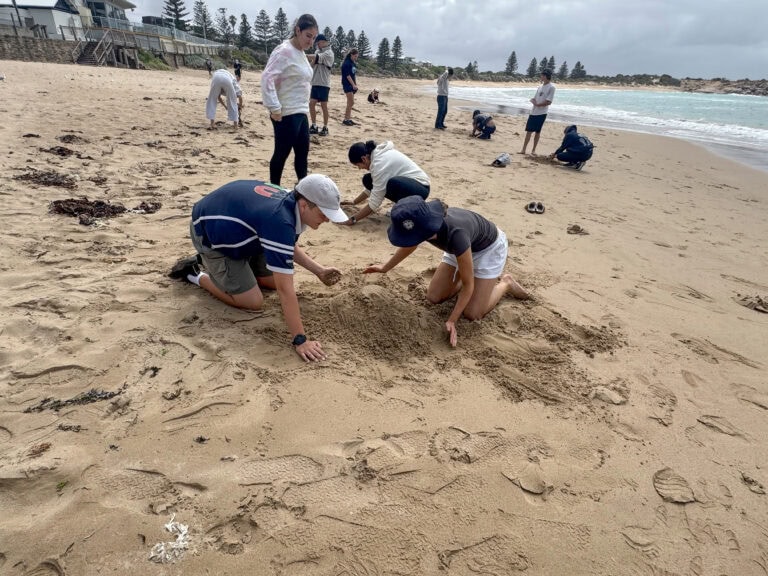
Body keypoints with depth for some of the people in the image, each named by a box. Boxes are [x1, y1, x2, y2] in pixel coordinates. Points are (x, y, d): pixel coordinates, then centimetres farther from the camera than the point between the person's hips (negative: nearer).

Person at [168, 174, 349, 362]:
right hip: (210, 235, -8)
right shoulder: (280, 221, -40)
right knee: (253, 302, -10)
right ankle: (195, 275, 9)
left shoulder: (290, 201, -12)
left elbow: (289, 247, 8)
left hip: (232, 228, 9)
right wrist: (300, 340, -37)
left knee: (274, 281, 11)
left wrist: (319, 271, -2)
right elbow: (285, 288, -40)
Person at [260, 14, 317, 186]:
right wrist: (274, 108, -25)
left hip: (300, 112, 9)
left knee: (303, 152, 13)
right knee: (282, 153, -1)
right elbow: (267, 78, -22)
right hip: (286, 114, -9)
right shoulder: (284, 51, -13)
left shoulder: (300, 53, 14)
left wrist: (303, 106, 16)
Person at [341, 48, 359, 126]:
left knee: (350, 103, 9)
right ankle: (346, 119, -8)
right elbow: (347, 75, -15)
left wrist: (356, 84, 8)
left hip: (352, 85, 8)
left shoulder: (354, 63, 14)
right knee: (351, 102, -12)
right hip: (347, 84, -8)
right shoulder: (346, 63, -11)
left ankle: (348, 119, 14)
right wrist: (353, 85, -16)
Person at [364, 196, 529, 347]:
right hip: (465, 246, 6)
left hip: (489, 247, -6)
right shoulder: (422, 222, -27)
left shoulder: (454, 234, -45)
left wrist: (452, 320, -28)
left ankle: (506, 283, 15)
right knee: (433, 297, 1)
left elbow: (468, 284, -31)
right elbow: (409, 244, 1)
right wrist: (385, 268, 10)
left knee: (471, 313, -9)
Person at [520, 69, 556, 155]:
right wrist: (533, 101, -8)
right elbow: (533, 99, 14)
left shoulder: (551, 87, -8)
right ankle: (523, 149, 6)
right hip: (533, 112, 6)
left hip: (541, 113, -6)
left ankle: (533, 150, 10)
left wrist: (537, 104, -10)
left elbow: (548, 102, -14)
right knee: (529, 131, 3)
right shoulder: (540, 86, 14)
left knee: (537, 132, 1)